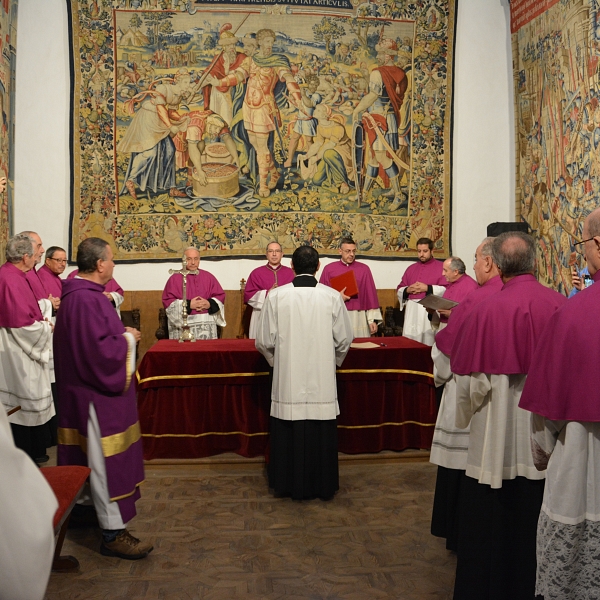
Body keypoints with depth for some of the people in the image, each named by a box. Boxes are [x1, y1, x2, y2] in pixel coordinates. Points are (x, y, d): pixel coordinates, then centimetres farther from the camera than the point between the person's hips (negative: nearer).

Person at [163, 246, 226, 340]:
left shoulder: (208, 277, 10)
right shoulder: (175, 278, 1)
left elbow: (220, 296, 9)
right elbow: (168, 301, -5)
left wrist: (209, 304, -10)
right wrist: (188, 305, -14)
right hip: (182, 324, -3)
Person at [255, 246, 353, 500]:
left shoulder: (276, 295, -7)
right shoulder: (332, 296, -6)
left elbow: (264, 341, -3)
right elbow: (344, 340, 1)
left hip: (287, 379, 0)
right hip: (322, 381, 0)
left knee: (289, 433, 12)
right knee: (321, 433, 12)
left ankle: (290, 485, 24)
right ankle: (322, 485, 23)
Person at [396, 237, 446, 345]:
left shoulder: (441, 266, 3)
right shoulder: (411, 268, 18)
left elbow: (447, 289, -7)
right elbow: (399, 290, 17)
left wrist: (427, 288, -13)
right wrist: (407, 290, -4)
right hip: (412, 310, 5)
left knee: (429, 343, -10)